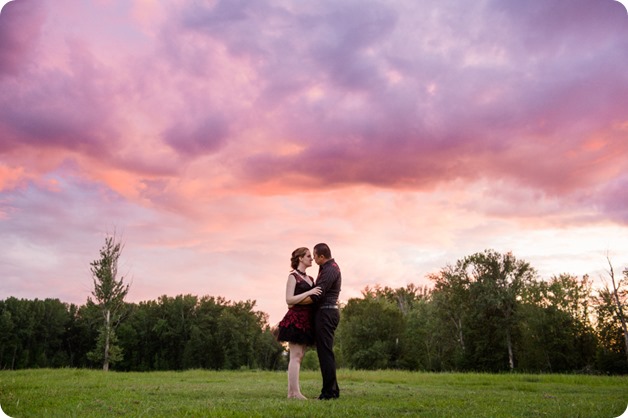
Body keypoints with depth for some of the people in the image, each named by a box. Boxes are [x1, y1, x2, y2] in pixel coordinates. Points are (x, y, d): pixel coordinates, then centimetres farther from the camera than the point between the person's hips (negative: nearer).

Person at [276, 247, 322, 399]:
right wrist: (309, 293, -19)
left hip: (306, 321, 8)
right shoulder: (293, 276, -5)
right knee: (296, 356, -8)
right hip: (295, 319, -8)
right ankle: (295, 392, -6)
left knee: (299, 357, 7)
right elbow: (289, 300, -14)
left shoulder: (310, 279, 18)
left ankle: (292, 391, 11)